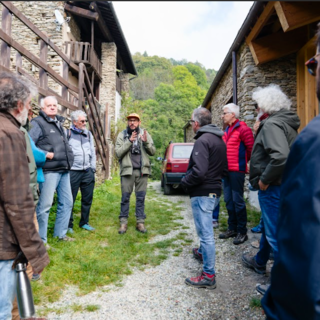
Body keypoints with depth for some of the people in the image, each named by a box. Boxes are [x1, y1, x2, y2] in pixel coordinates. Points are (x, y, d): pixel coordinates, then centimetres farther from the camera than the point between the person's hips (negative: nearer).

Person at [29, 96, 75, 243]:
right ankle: (41, 239, 11)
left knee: (67, 202, 13)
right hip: (50, 171, -8)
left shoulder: (59, 123, 19)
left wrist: (68, 158, 13)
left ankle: (61, 233, 28)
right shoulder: (37, 123, -7)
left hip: (64, 170, 9)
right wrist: (46, 155, -18)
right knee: (45, 205, -3)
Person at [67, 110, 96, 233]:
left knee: (87, 199, 12)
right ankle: (68, 225, 18)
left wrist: (93, 168, 12)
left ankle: (84, 222, 27)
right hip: (73, 172, -5)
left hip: (87, 172, 5)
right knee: (70, 200, 3)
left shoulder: (88, 134, 13)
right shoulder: (67, 133, -3)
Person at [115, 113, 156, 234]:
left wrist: (146, 142, -16)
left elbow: (153, 152, 2)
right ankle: (123, 222, 14)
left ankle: (140, 222, 14)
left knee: (141, 197, 6)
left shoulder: (145, 134, 6)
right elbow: (118, 153, -8)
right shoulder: (122, 135, 2)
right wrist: (129, 141, -19)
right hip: (127, 170, -1)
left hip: (142, 170, 1)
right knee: (125, 197, 4)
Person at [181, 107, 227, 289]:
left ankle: (209, 276, 6)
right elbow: (223, 167, 19)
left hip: (203, 193, -10)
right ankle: (203, 252, 49)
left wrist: (184, 181, -12)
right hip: (215, 190, 10)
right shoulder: (219, 139, 12)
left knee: (206, 232, -3)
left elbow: (199, 171, -28)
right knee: (205, 228, 28)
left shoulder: (203, 140, -19)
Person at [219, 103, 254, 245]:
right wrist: (224, 165, 14)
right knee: (229, 200, 14)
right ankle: (232, 228, 26)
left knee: (237, 201, -2)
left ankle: (242, 232, 10)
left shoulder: (243, 129, -11)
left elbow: (251, 148, -12)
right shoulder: (227, 130, 15)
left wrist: (243, 162, 0)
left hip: (237, 170, -8)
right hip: (227, 169, 9)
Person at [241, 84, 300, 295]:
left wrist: (264, 180, -21)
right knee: (268, 225, 25)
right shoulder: (287, 122, 12)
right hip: (283, 184, 11)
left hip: (273, 188, -11)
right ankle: (259, 262, 45)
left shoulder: (272, 124, -19)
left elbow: (281, 156, -33)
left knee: (276, 233, 0)